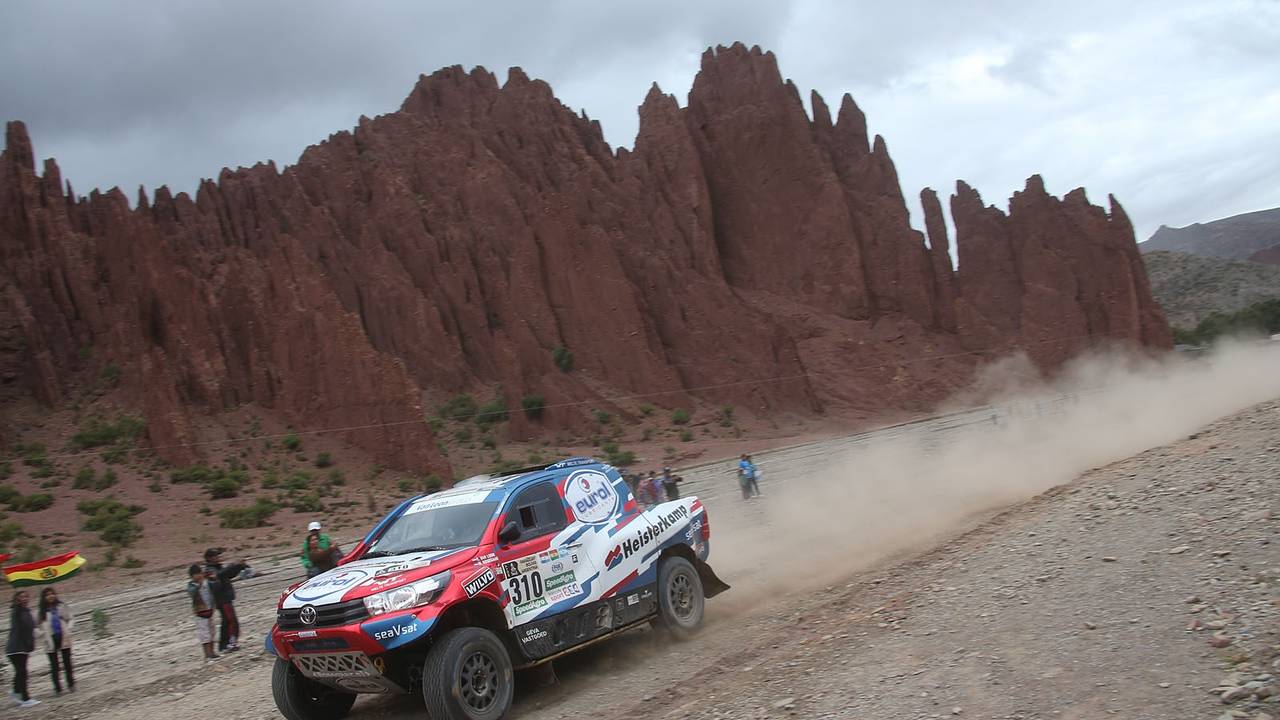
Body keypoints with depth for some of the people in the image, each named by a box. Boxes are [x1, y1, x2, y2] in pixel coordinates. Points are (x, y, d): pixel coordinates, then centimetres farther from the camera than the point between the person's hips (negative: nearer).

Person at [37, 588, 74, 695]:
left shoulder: (62, 607, 2)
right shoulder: (41, 612, 0)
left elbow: (71, 619, 10)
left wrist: (68, 629, -5)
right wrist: (42, 634, -7)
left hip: (64, 638, 1)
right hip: (51, 641, 0)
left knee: (67, 662, 7)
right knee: (54, 665, 2)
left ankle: (71, 684, 17)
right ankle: (57, 688, 7)